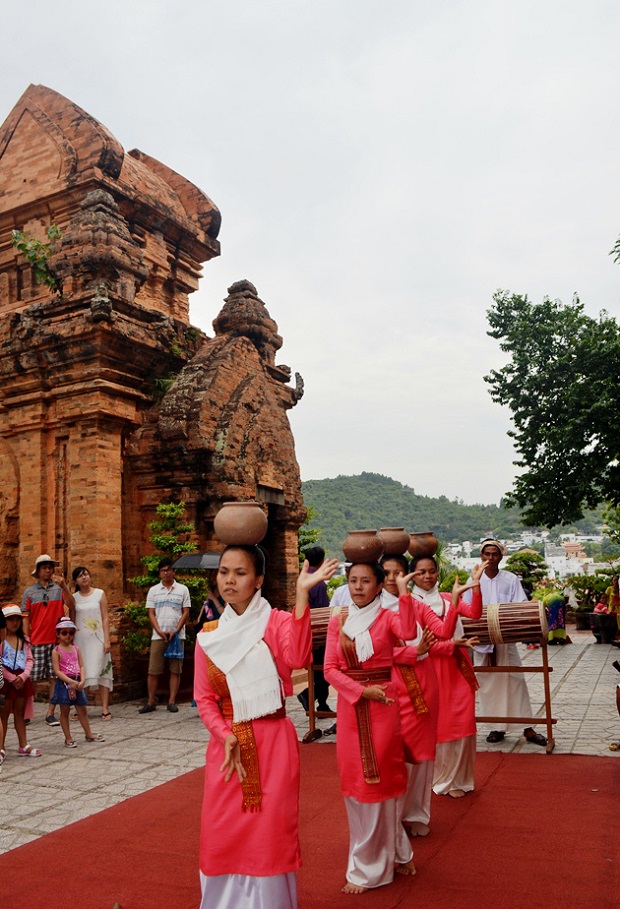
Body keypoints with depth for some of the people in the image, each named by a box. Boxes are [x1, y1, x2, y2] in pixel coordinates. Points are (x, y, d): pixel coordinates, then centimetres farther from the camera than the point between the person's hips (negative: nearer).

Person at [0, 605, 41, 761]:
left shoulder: (24, 640, 9)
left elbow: (30, 660, 5)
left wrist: (23, 676, -10)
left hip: (21, 680, 5)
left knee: (20, 712, 14)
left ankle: (23, 746, 21)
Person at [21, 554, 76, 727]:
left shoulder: (60, 588, 4)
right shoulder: (29, 592, 6)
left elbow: (72, 606, -10)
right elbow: (26, 618, 6)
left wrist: (64, 586, -20)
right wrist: (26, 638, -1)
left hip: (57, 641, 0)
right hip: (37, 641, 0)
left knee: (55, 678, 1)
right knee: (33, 678, 4)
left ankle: (50, 713, 8)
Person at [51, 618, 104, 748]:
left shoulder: (76, 649, 7)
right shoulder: (56, 651, -7)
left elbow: (81, 666, 4)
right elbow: (57, 671, -13)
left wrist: (82, 680, -12)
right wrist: (70, 682, -20)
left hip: (77, 682, 5)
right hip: (63, 683, -4)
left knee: (82, 710, 13)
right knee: (64, 712, 4)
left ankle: (89, 734, 25)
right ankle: (68, 739, 12)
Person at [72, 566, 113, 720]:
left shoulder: (99, 594, 3)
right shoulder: (74, 598, 6)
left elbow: (105, 618, 0)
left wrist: (107, 640, -6)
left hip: (97, 639, -2)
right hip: (80, 639, 2)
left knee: (101, 672, -4)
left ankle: (105, 709, -2)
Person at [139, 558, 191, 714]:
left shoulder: (182, 589, 6)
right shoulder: (153, 590, 9)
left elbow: (186, 613, 2)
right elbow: (151, 613, 5)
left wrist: (176, 631, -10)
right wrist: (159, 631, -9)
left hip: (177, 635, -1)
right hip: (158, 636, 1)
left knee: (176, 670, 2)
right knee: (153, 670, 0)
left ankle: (172, 701, 9)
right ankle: (151, 702, 8)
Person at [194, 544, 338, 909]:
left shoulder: (278, 622, -8)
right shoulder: (209, 635, 3)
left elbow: (297, 657, -30)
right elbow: (204, 697, 5)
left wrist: (302, 594, -36)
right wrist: (227, 737, -11)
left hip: (273, 743, -3)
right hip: (226, 745, 4)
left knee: (269, 832, 4)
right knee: (223, 833, 10)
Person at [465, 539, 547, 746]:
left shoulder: (511, 579, 0)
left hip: (506, 639, -1)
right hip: (482, 641, 1)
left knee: (515, 681, 1)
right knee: (488, 683, 5)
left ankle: (528, 728, 7)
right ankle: (498, 727, 16)